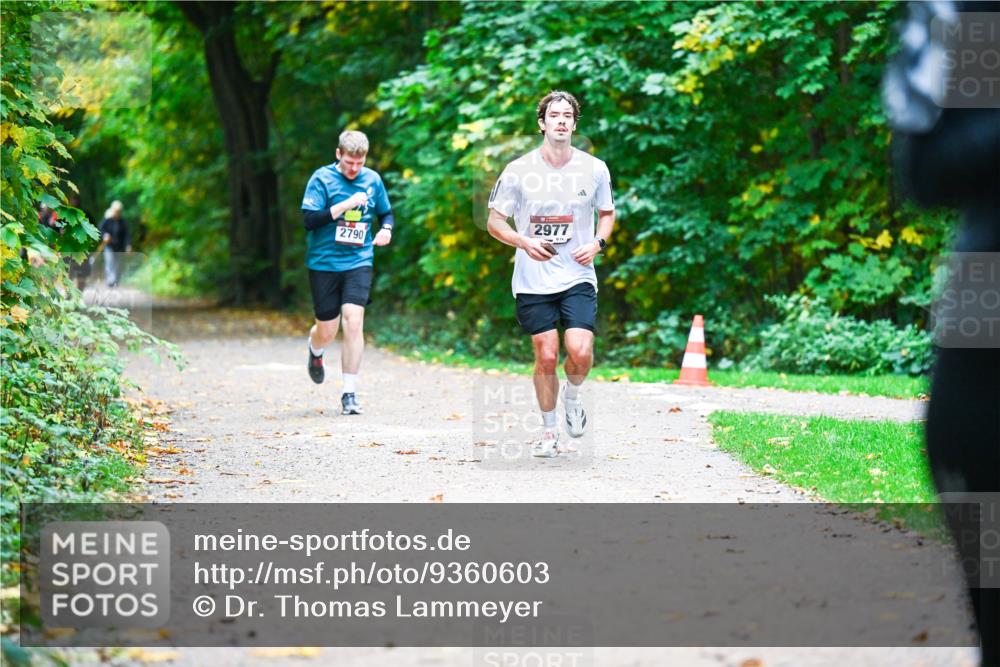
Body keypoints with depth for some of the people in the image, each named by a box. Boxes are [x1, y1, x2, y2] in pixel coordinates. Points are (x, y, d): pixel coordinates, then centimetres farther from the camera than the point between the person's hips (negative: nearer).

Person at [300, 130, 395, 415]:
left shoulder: (372, 179, 4)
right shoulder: (322, 178, -7)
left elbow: (386, 212, 19)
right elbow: (309, 219, -15)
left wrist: (386, 229, -4)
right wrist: (345, 204, -22)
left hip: (358, 261, 1)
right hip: (324, 262, -1)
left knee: (354, 321, -15)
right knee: (327, 330, 5)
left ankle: (350, 394, -8)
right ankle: (315, 351, 45)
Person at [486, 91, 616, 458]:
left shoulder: (594, 169, 1)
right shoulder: (518, 171, -4)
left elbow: (607, 212, 16)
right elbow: (494, 222, 2)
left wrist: (598, 243, -3)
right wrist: (525, 242, -16)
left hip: (578, 278, 1)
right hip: (532, 280, -1)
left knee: (580, 352, -16)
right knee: (546, 357, -1)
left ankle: (572, 396, 18)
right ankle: (549, 432, 18)